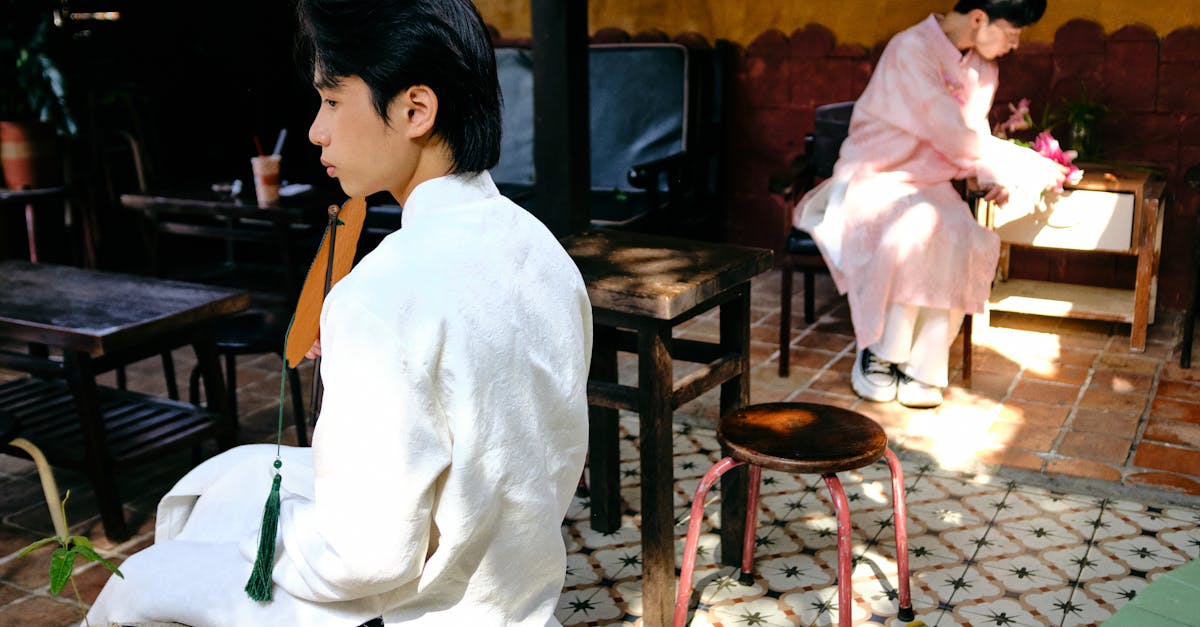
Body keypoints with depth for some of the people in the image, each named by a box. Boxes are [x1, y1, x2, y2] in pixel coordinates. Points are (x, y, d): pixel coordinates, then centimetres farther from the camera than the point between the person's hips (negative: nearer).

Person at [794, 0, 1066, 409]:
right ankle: (878, 353, -18)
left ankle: (922, 367, -17)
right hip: (874, 179, -6)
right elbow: (953, 135, -26)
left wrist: (993, 177, -9)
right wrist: (1034, 168, -20)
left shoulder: (983, 66, 7)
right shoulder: (912, 50, -19)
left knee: (964, 240, -26)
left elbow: (975, 131, 15)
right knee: (917, 228, -37)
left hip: (930, 184, 6)